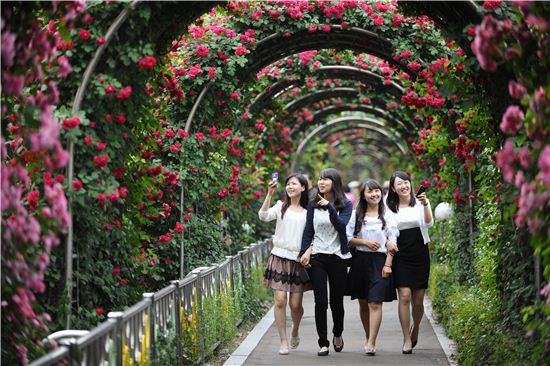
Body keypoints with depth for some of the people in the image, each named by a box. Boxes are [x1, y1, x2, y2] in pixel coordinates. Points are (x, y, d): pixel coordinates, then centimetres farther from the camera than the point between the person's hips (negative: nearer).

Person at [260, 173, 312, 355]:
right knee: (280, 300, -8)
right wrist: (269, 194, -17)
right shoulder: (281, 207, 6)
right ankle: (283, 342, 2)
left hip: (298, 260, 0)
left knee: (295, 304, 2)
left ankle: (295, 331, 33)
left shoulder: (308, 212, 6)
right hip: (280, 257, 0)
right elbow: (263, 216, -11)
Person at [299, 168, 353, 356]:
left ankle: (337, 334, 32)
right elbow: (308, 231, 9)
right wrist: (305, 252, -2)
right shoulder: (313, 205, 7)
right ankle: (323, 343, 3)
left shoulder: (345, 205, 0)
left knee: (337, 300, 6)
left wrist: (329, 207, -24)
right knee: (320, 301, -4)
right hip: (317, 257, 1)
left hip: (338, 257, -1)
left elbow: (341, 225, -15)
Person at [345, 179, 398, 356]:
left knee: (375, 303, -11)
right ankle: (368, 338, 23)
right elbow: (348, 238, 5)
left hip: (379, 261, -3)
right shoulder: (356, 214, 7)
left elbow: (392, 242, 0)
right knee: (363, 303, 9)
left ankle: (371, 343, -13)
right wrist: (365, 242, -10)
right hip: (360, 260, 3)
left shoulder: (388, 215, 1)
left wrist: (388, 264, -7)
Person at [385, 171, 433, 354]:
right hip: (401, 256, 0)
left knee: (417, 301, 4)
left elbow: (428, 223, -15)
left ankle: (415, 328, 35)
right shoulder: (390, 208, 6)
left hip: (420, 255, 0)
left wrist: (425, 205, -29)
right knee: (404, 297, -12)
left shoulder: (420, 203, 1)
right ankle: (407, 339, -5)